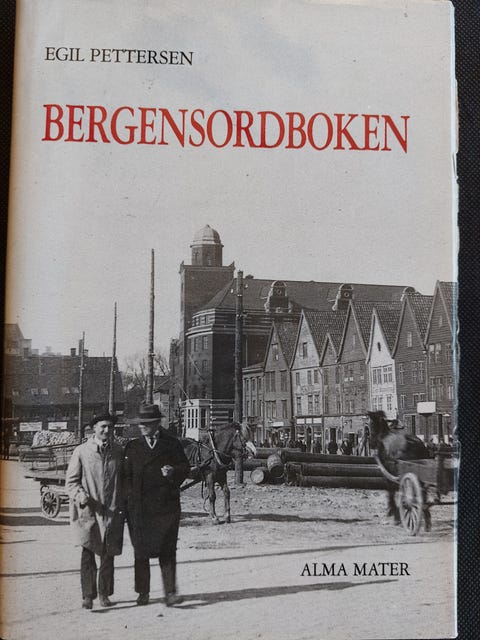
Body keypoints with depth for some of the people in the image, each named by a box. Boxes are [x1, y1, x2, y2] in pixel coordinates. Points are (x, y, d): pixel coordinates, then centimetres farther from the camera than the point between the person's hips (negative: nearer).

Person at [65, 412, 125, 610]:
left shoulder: (118, 452, 7)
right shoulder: (81, 452, -2)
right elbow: (71, 481, 3)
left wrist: (123, 508, 7)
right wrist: (80, 495, -16)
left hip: (112, 511, 3)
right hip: (88, 511, -2)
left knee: (108, 555, 8)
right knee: (88, 553, -8)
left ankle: (104, 594, 22)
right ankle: (87, 595, 1)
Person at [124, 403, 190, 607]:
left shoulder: (172, 444, 7)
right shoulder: (132, 447, 10)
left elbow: (185, 467, 7)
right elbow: (126, 475, 9)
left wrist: (173, 471, -13)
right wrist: (130, 496, -5)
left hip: (167, 506, -1)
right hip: (139, 508, 2)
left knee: (167, 550, -5)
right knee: (141, 551, 7)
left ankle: (170, 593, -3)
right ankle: (143, 592, 19)